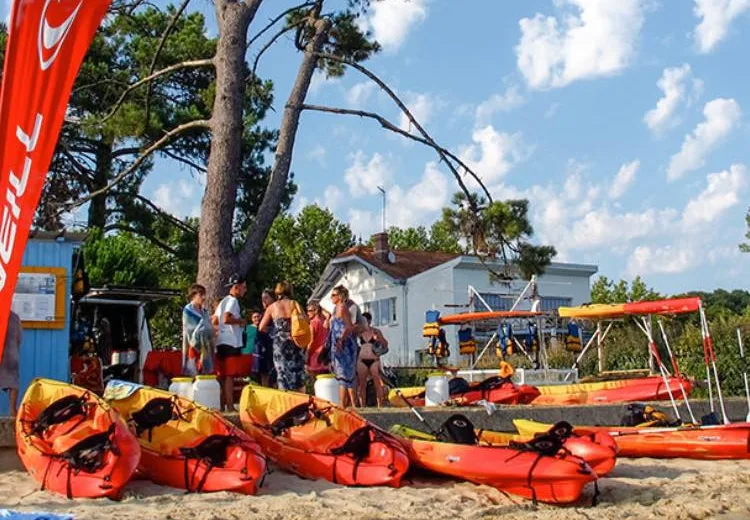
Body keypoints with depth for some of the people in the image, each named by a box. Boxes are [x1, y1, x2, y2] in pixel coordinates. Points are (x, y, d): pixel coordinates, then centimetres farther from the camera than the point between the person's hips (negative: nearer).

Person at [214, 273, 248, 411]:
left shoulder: (224, 301, 20)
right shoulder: (233, 300, -9)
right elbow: (226, 319, -24)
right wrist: (241, 321, -10)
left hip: (221, 343, 10)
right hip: (230, 343, -10)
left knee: (222, 376, 10)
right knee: (229, 376, -10)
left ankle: (222, 407, 13)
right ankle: (230, 408, -11)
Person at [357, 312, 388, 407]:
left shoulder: (376, 331, 3)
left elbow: (385, 344, 1)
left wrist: (378, 337, -15)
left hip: (374, 360, -1)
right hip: (362, 361, 1)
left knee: (377, 383, -4)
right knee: (362, 384, 0)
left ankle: (380, 406, 0)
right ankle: (362, 406, 5)